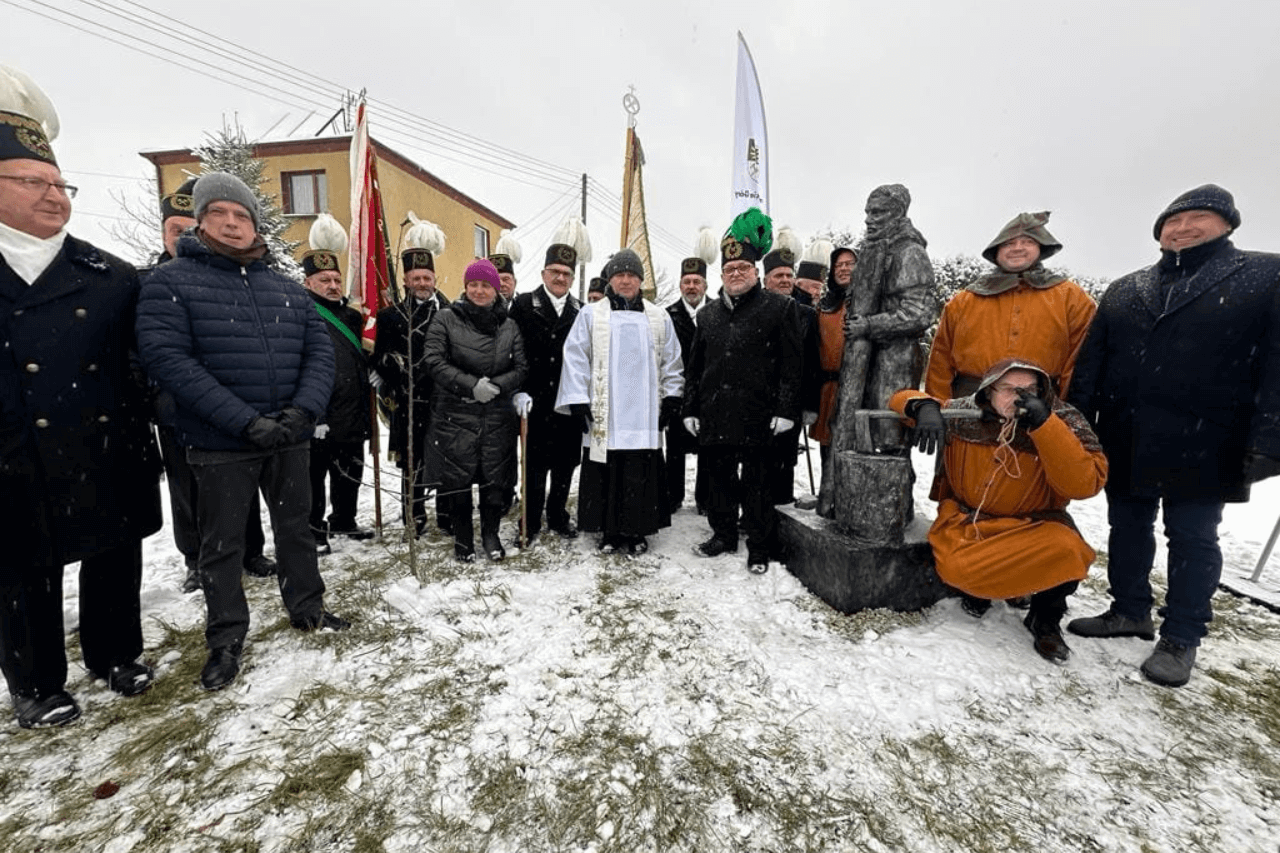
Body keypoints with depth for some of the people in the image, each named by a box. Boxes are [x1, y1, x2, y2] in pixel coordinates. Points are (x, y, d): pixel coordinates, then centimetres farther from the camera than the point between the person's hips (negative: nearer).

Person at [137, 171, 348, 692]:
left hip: (289, 438, 4)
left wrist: (303, 410, -15)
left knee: (295, 528, 16)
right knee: (222, 544, 11)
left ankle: (307, 608, 35)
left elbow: (319, 351, 2)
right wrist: (245, 421, -23)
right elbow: (167, 358, -15)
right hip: (220, 444, -3)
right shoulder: (170, 283, -3)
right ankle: (226, 639, 28)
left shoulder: (286, 289, 9)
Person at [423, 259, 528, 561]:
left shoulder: (509, 325, 10)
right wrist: (472, 385, -16)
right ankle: (462, 537, 23)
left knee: (496, 478, 6)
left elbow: (521, 368, 5)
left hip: (498, 415, 2)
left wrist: (495, 385, -12)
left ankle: (490, 533, 26)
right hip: (454, 414, -2)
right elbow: (434, 361, -7)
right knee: (457, 479, 4)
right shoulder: (446, 320, 2)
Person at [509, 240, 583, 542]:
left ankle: (558, 515, 28)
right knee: (535, 463, 4)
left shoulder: (581, 311, 9)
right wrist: (520, 390, -11)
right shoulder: (524, 304, 2)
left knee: (566, 462, 11)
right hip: (536, 401, -2)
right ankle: (531, 523, 18)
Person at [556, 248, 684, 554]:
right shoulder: (590, 315, 6)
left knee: (642, 475, 4)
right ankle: (609, 531, 19)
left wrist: (672, 397, 7)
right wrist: (578, 402, -6)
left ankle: (637, 531, 20)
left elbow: (671, 361, 15)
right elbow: (575, 358, 1)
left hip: (645, 415, 2)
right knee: (606, 475, 4)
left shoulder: (659, 317, 13)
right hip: (604, 415, -1)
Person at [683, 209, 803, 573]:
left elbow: (791, 364, -3)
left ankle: (760, 548, 20)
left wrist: (785, 410, -10)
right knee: (720, 478, 15)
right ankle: (724, 535, 32)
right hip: (714, 416, 5)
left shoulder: (779, 307, 2)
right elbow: (695, 367, 16)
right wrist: (690, 408, 10)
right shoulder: (708, 314, 16)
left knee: (756, 483, 4)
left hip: (757, 416, -5)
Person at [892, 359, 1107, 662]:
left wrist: (1045, 426, -34)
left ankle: (1045, 619, 2)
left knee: (1066, 549, -32)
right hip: (969, 520, 0)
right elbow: (903, 399, -4)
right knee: (953, 568, -29)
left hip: (1035, 525, 1)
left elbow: (1085, 485, -25)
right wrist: (924, 407, -28)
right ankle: (976, 585, 14)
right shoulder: (963, 415, -11)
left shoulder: (1064, 422, -12)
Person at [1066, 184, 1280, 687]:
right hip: (1125, 441, 4)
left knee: (1191, 538, 6)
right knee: (1128, 528, 12)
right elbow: (1090, 362, 9)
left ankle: (1181, 638, 19)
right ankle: (1130, 611, 28)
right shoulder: (1123, 291, 12)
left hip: (1200, 446, -3)